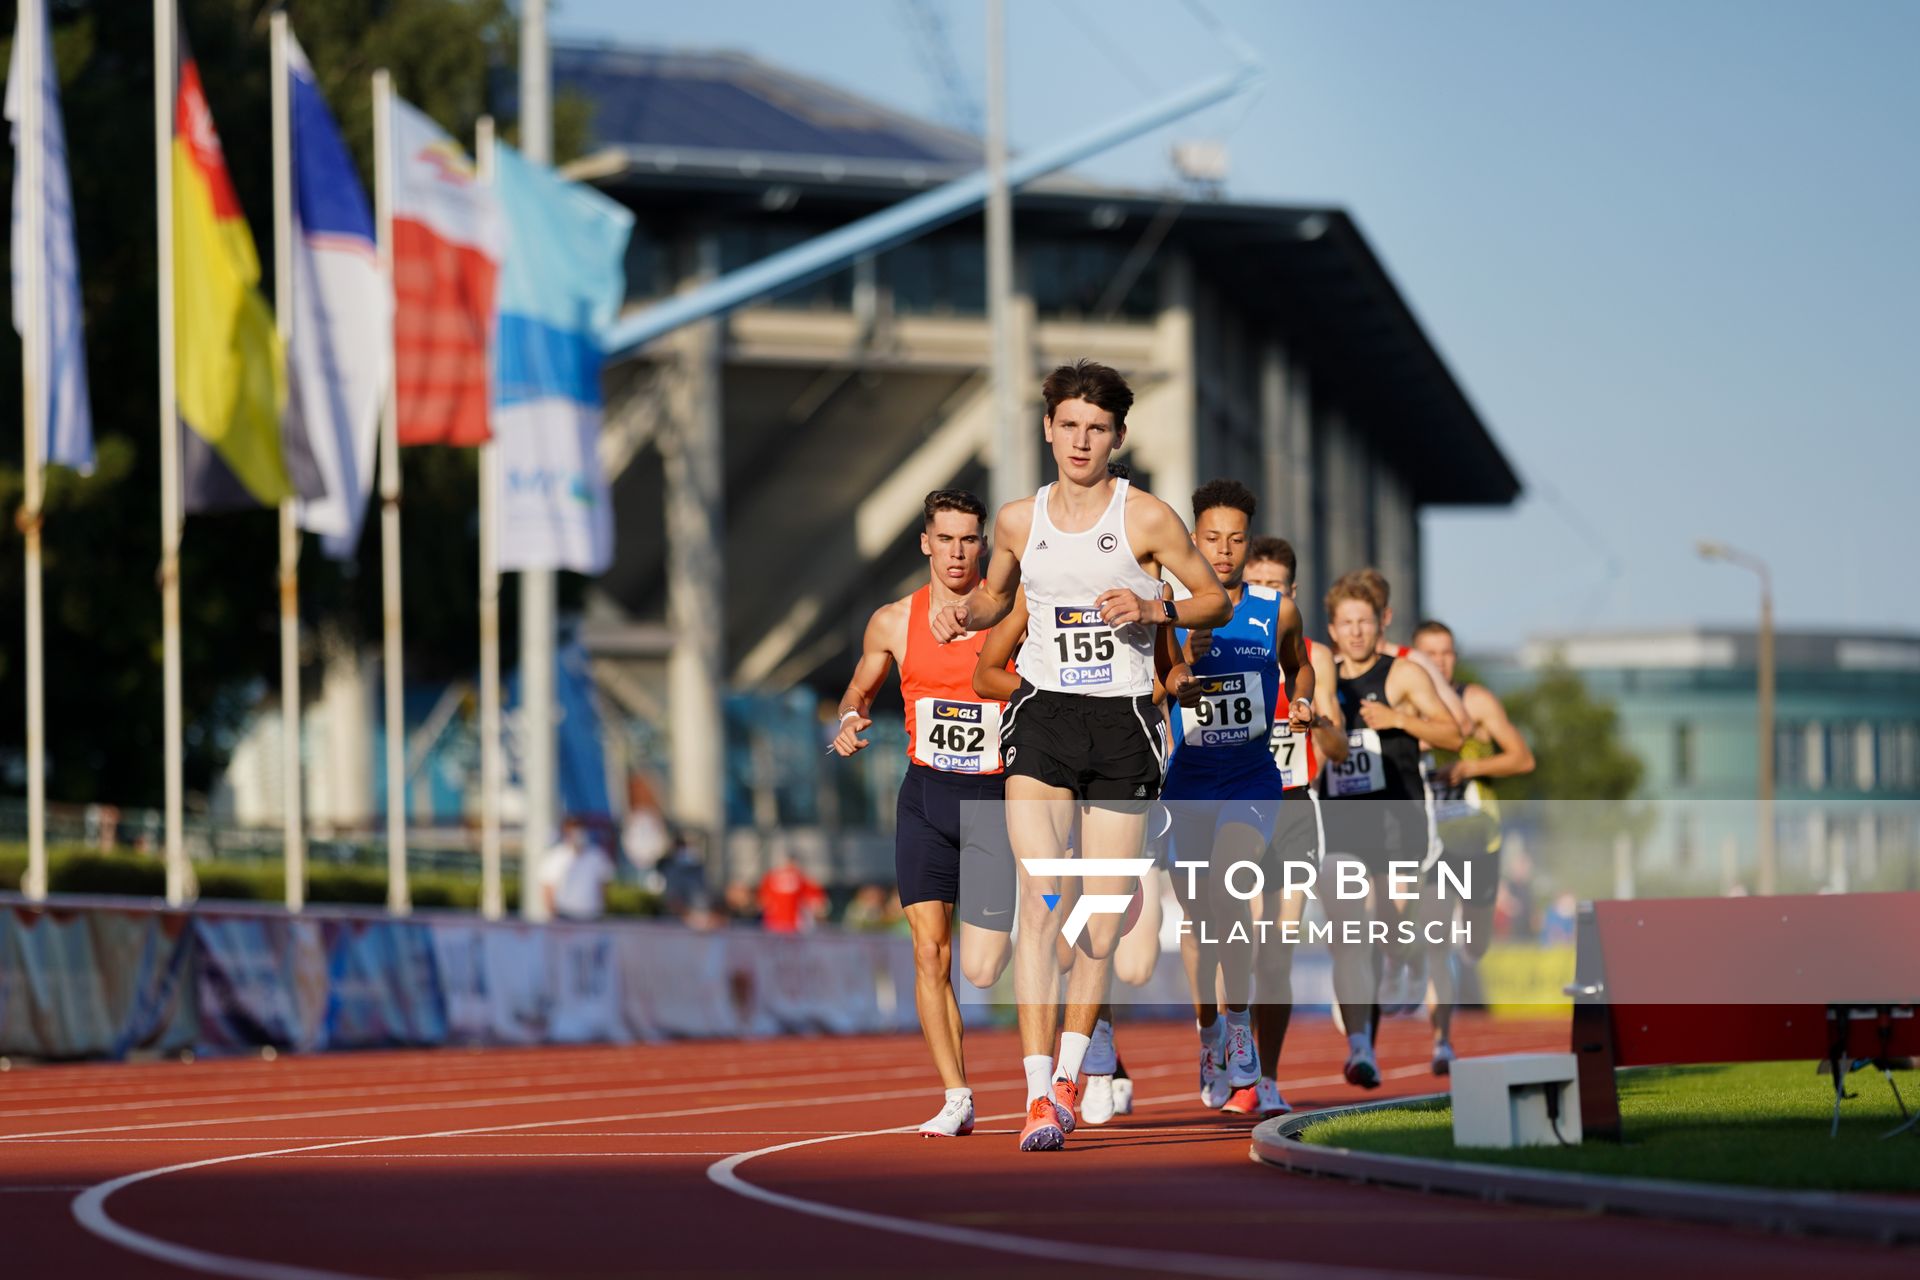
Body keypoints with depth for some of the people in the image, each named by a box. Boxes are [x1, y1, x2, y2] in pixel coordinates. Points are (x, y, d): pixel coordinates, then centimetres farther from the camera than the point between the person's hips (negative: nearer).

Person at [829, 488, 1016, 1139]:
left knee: (981, 969, -5)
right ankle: (956, 1098, -1)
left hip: (995, 797, -2)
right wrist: (851, 719, -2)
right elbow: (860, 687, 19)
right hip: (925, 797, 2)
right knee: (929, 951, -9)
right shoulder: (894, 622, 2)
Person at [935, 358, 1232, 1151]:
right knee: (1040, 906, -15)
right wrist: (965, 616, 3)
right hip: (1043, 715, 1)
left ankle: (1071, 1065, 28)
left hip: (1122, 722, -1)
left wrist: (1153, 609, -16)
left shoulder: (1146, 518, -3)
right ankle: (1040, 1096, -19)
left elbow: (1216, 602, 3)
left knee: (1103, 921, 4)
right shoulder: (1019, 521, 6)